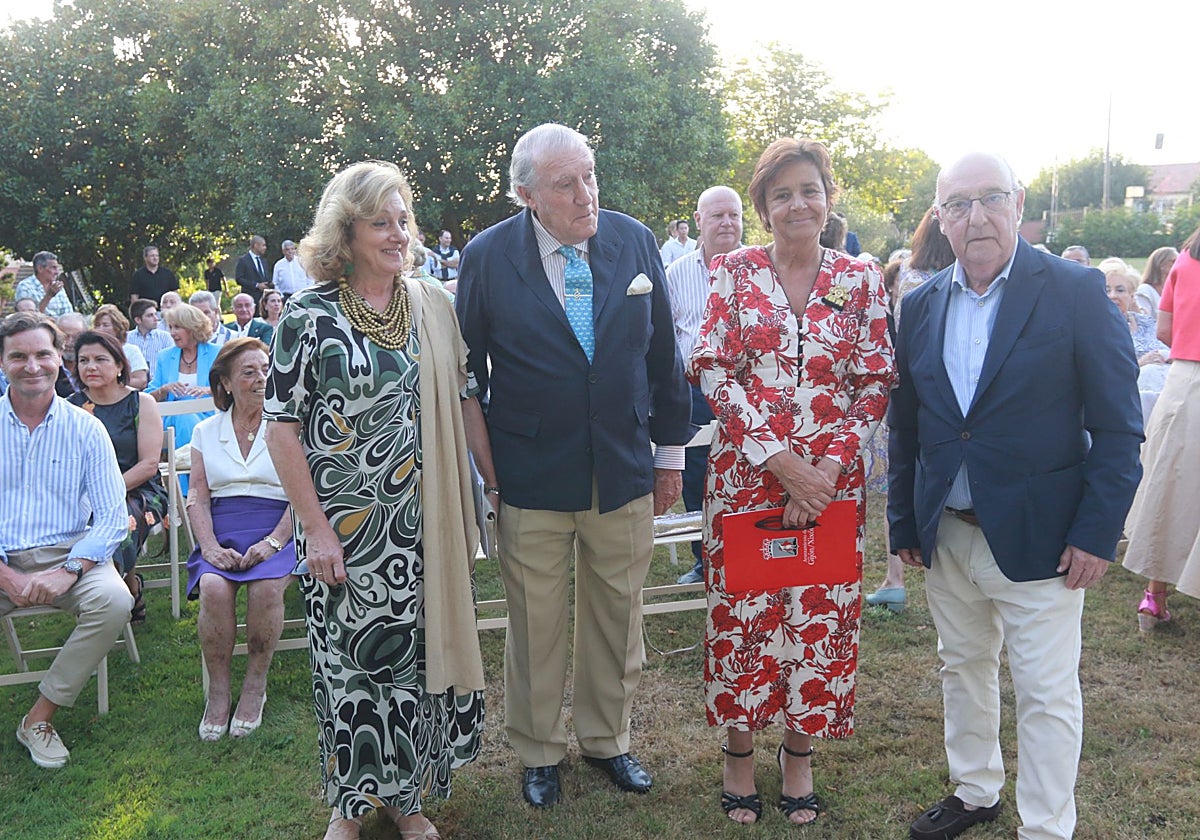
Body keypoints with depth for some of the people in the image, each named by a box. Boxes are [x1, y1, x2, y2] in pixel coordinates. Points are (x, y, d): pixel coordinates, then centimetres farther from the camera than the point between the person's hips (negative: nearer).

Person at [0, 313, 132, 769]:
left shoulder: (85, 429, 3)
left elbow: (113, 518, -2)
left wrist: (69, 570, -18)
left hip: (67, 554, 0)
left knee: (114, 601, -29)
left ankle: (41, 715, -11)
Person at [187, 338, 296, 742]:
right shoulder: (206, 431, 16)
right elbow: (197, 496, 9)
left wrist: (272, 542, -16)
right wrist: (210, 546, -9)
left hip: (277, 532, -2)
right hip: (222, 532, 2)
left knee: (265, 587, -32)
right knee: (213, 587, -30)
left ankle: (256, 685, -10)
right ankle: (217, 690, -13)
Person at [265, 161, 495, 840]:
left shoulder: (434, 306, 4)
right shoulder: (310, 315, -7)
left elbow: (465, 401, 9)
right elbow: (282, 428, -8)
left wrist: (500, 484, 7)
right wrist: (316, 529, -11)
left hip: (422, 525, 3)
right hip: (344, 529, -3)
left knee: (416, 654, 11)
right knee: (351, 661, 8)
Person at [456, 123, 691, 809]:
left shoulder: (635, 242, -1)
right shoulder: (488, 257, -8)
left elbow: (663, 354, 7)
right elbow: (467, 372, 0)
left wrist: (671, 452, 9)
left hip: (625, 473, 2)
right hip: (531, 480, -2)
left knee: (617, 617, 15)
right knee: (536, 624, 11)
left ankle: (607, 738, 38)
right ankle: (539, 751, 33)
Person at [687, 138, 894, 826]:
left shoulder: (860, 280, 3)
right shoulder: (736, 273, 0)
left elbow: (877, 383, 2)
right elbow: (713, 371, -5)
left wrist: (830, 465, -11)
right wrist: (780, 459, -13)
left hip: (832, 479, 1)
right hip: (746, 474, -1)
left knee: (821, 614, 8)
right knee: (743, 610, 7)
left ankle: (800, 753, 28)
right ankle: (739, 751, 27)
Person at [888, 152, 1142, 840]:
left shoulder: (1077, 291, -9)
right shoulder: (922, 305, 4)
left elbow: (1118, 425, -9)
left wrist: (1097, 532, -13)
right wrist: (905, 522, 9)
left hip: (1039, 538, -5)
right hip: (947, 535, 5)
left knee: (1048, 693, 4)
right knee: (964, 669, 19)